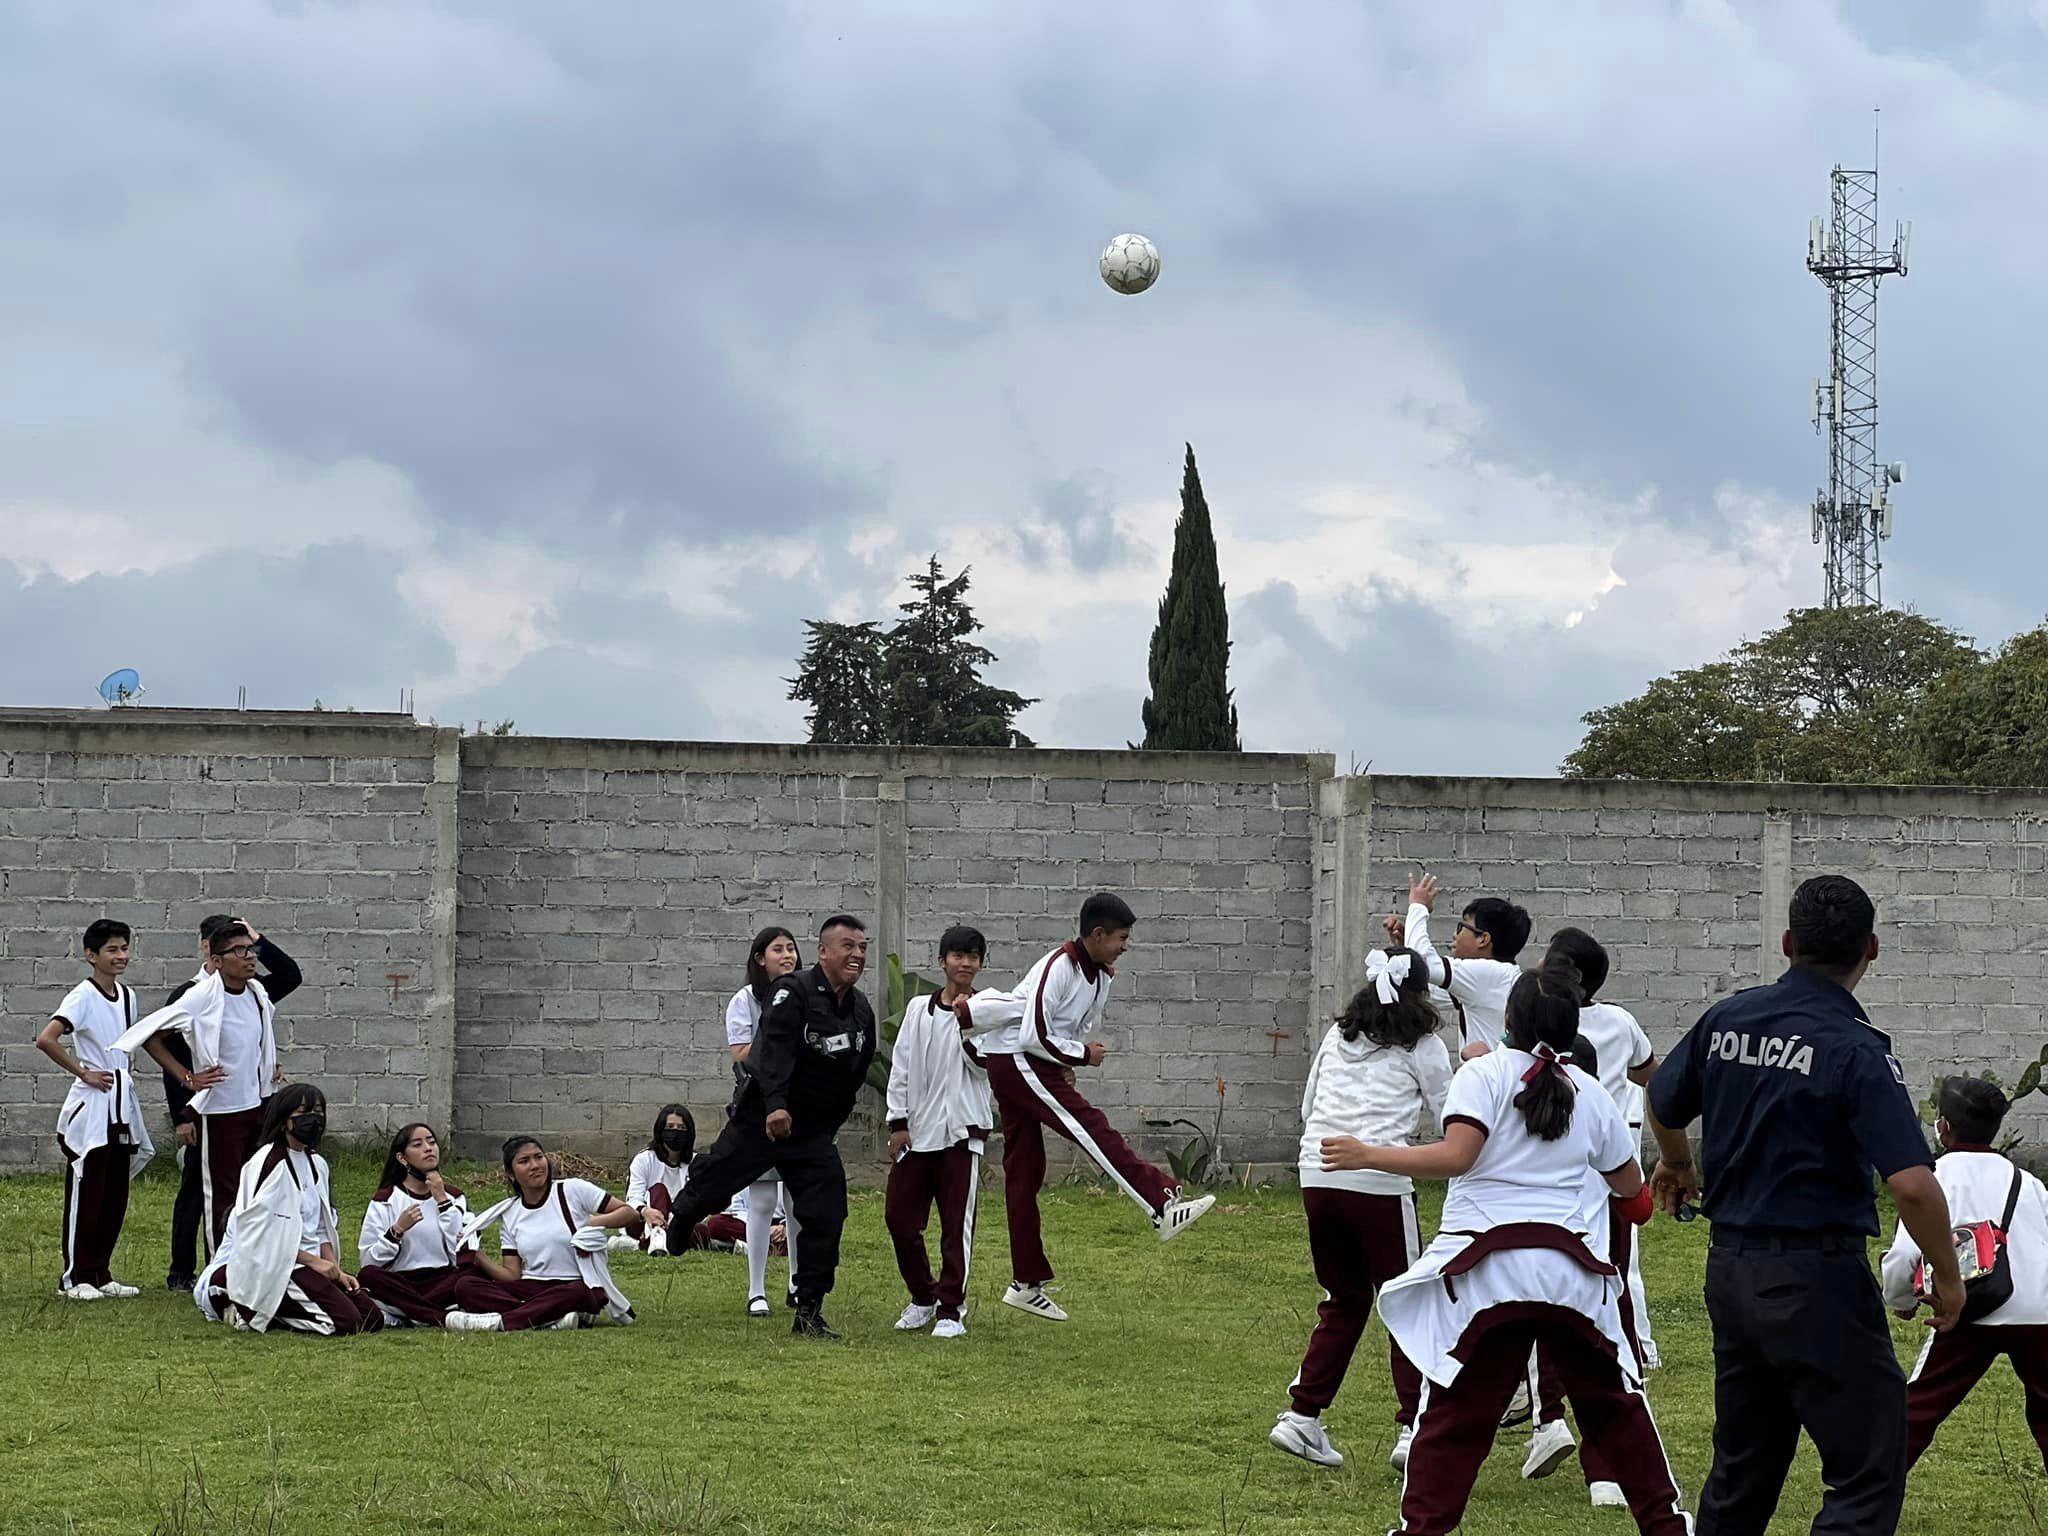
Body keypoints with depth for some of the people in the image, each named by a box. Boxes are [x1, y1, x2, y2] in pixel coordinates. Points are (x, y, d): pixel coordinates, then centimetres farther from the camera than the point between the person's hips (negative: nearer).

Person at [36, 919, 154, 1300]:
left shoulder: (126, 995, 10)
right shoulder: (83, 996, -13)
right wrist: (83, 1073, -17)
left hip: (122, 1104, 7)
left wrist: (125, 1072, 11)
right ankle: (75, 1277, 3)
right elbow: (46, 1040, -25)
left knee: (115, 1196, 10)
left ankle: (100, 1274, 17)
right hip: (91, 1104, -7)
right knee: (86, 1193, -3)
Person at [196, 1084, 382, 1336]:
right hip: (271, 1266, -9)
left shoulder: (316, 1164, 14)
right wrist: (312, 1261, -16)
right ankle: (250, 1312, -9)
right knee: (345, 1321, -22)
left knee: (372, 1319, -3)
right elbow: (262, 1230, -17)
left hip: (309, 1263, 9)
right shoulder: (268, 1163, -12)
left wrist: (335, 1269, 1)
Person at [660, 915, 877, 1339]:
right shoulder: (794, 992, -14)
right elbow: (774, 1050, -28)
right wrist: (776, 1106, -40)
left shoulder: (861, 1012, 8)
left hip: (813, 1130, 5)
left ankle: (809, 1312, 3)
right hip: (759, 1120, -5)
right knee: (710, 1185, 1)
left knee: (826, 1216, -3)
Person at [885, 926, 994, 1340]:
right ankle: (923, 1297, 22)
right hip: (916, 1131, 3)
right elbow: (900, 1067, 11)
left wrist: (967, 1023, -15)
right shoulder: (919, 1009, 11)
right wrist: (898, 1122, 5)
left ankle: (951, 1309, 3)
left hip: (962, 1130, -3)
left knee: (957, 1224, -5)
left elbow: (984, 1068, -8)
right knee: (899, 1216, 4)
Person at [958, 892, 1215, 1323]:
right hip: (1015, 1060, -9)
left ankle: (1026, 1284, 9)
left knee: (1024, 1171, 8)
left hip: (1039, 1065, 9)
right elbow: (1034, 1036, -22)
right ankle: (1164, 1208, -29)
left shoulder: (1101, 974, 8)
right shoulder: (1058, 968, -19)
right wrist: (1082, 1055, -13)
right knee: (1093, 1130, -20)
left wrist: (1068, 1067, -1)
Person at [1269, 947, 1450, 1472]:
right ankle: (1413, 1426, -4)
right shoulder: (1423, 1047, 3)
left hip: (1317, 1176, 5)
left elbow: (1308, 1108, 22)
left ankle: (1302, 1416, 12)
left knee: (1345, 1301, 19)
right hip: (1380, 1182, -5)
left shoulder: (1338, 1035, 17)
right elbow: (1451, 1122, 9)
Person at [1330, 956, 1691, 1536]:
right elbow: (1629, 1183, 26)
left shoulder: (1484, 1073, 1)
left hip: (1488, 1267, -3)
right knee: (1614, 1401, 18)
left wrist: (1368, 1155, -9)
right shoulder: (1590, 1094, 14)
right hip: (1570, 1267, 3)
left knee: (1453, 1412, -1)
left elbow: (1455, 1157, -14)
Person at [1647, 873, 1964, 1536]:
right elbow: (1913, 1184, -23)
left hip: (1730, 1272, 7)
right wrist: (1947, 1276, -7)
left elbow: (1662, 1106, 21)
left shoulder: (1727, 1019, 4)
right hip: (1817, 1281, -7)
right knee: (1870, 1478, -4)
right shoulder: (1857, 1051, -16)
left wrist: (1676, 1166, 43)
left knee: (1742, 1465, 19)